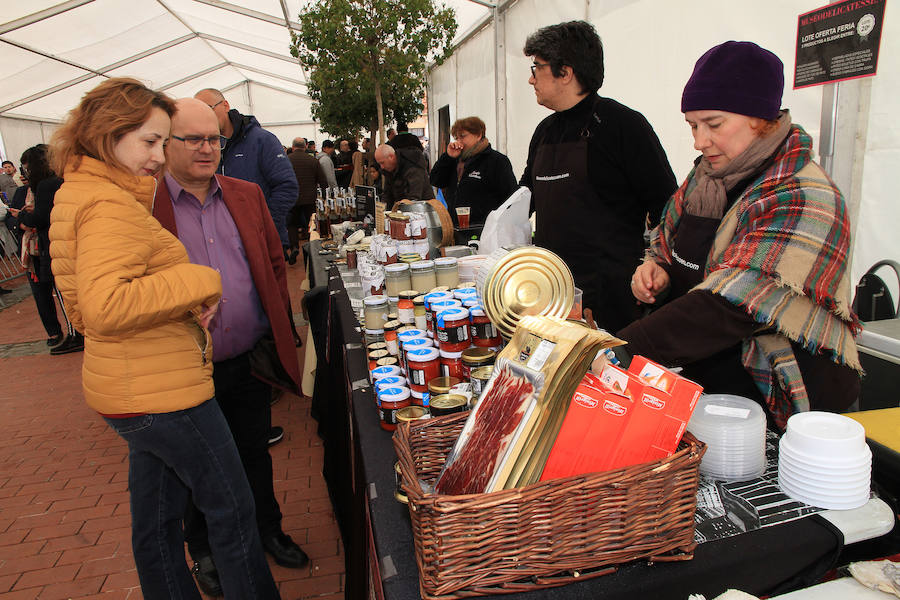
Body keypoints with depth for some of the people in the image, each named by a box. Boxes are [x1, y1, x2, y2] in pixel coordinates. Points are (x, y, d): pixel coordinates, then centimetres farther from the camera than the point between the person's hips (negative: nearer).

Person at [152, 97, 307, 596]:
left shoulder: (247, 195, 5)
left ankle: (267, 529, 44)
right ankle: (204, 550, 41)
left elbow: (275, 264, 11)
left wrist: (279, 333, 6)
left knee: (255, 453, 21)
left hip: (251, 359, 4)